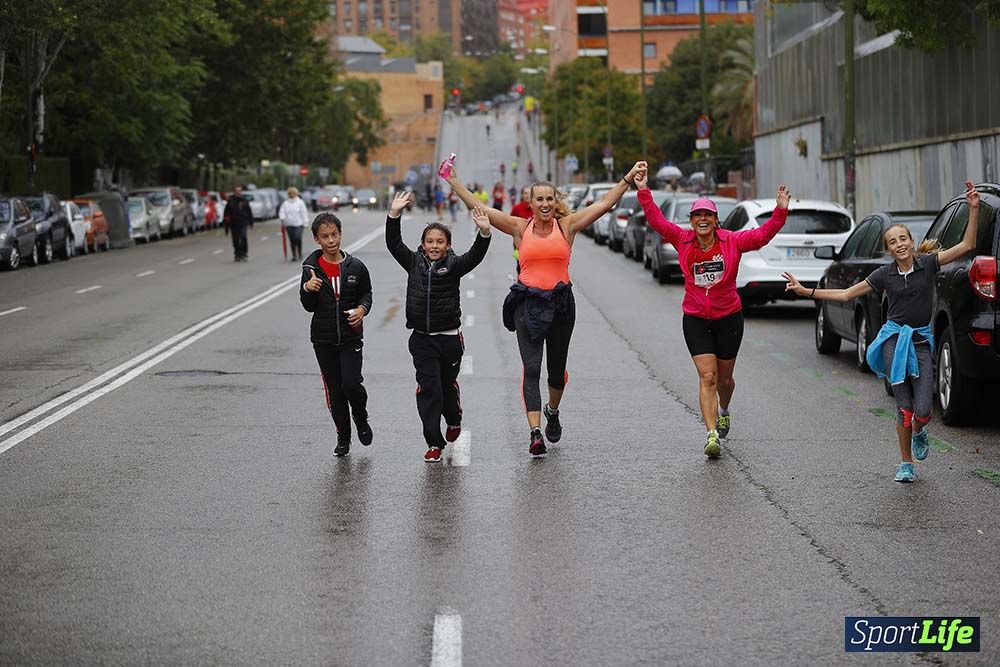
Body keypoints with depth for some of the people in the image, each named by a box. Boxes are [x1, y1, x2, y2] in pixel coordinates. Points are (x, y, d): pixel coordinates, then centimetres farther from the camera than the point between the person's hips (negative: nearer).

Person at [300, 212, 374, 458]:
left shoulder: (355, 267, -3)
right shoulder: (311, 268, -2)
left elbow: (366, 293, 11)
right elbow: (309, 307, -1)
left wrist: (362, 309, -10)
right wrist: (307, 289, -22)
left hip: (351, 337, -1)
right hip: (323, 340, 1)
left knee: (351, 384, -14)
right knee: (334, 390, 8)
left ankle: (361, 419, 17)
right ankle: (343, 437, 23)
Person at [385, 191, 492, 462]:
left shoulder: (453, 265, -5)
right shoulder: (414, 262, 3)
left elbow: (475, 255, -20)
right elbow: (393, 243, -4)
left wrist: (484, 232, -38)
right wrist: (394, 213, -15)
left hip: (450, 338, -1)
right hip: (422, 339, 1)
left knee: (448, 385, 16)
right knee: (428, 389, -5)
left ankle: (454, 420, 46)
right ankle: (434, 443, -2)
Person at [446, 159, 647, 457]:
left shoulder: (567, 225, 3)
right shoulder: (520, 228, 3)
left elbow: (604, 204, 2)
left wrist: (628, 178, -1)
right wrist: (454, 181, -2)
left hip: (561, 303, 1)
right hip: (527, 304, -1)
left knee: (557, 368, 14)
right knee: (531, 369, -11)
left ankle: (553, 412, 44)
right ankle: (535, 433, -16)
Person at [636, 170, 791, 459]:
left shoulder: (732, 241, -6)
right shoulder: (683, 240, -4)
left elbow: (762, 235, -14)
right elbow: (657, 221, -7)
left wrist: (780, 211, -26)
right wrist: (644, 191, -15)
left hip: (728, 317, 1)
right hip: (695, 319, 0)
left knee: (724, 378, 14)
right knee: (707, 376, -12)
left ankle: (723, 411, 47)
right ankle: (712, 434, -17)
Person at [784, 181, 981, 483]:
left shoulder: (928, 263, -1)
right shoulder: (884, 274, 1)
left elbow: (967, 245, -8)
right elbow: (846, 294, 6)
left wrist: (973, 209, -17)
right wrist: (806, 291, 1)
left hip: (921, 341, 0)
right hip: (894, 338, 0)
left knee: (923, 410, -9)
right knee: (904, 407, -5)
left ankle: (919, 433, 29)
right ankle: (906, 464, 11)